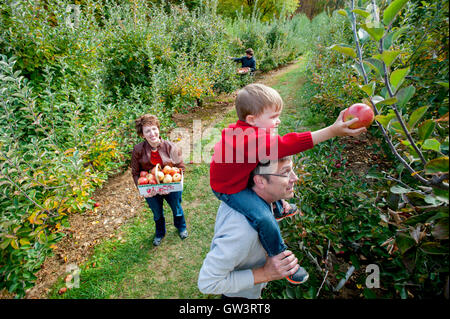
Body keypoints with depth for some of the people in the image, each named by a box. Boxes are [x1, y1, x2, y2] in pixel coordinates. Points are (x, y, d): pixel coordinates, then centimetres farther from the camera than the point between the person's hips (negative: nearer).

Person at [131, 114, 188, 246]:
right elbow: (135, 173, -6)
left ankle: (181, 227, 58)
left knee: (177, 209, 25)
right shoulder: (138, 150, -16)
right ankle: (160, 233, 56)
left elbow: (181, 167, -12)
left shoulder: (170, 147, -20)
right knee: (157, 214, 25)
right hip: (151, 191, 1)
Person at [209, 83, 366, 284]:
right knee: (264, 220, -22)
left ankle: (278, 208, 51)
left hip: (234, 177, 10)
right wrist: (333, 131, -45)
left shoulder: (242, 130, -5)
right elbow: (289, 144, -44)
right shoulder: (254, 139, -37)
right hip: (229, 190, -10)